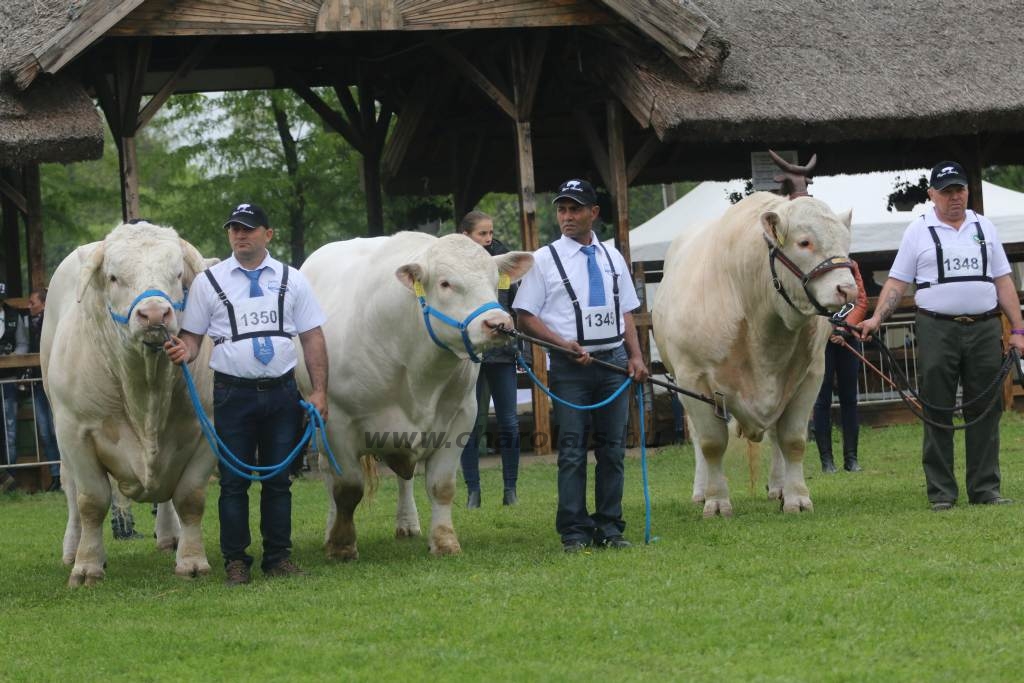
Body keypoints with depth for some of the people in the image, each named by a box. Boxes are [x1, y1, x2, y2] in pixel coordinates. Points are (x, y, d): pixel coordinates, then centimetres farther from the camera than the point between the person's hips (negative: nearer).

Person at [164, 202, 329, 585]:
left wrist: (319, 391, 0)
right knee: (234, 481, 0)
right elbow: (192, 336, 6)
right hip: (233, 392, -1)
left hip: (281, 392, 1)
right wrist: (184, 351, -18)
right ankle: (236, 562, 5)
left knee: (279, 480, 6)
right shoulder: (208, 282, 5)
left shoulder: (291, 281, 8)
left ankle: (278, 558, 13)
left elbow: (312, 338, 8)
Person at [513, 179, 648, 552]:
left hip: (613, 361, 4)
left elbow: (626, 312, 16)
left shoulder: (612, 257, 13)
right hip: (570, 366, -4)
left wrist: (636, 356, 2)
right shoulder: (545, 260, 0)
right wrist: (565, 343, -15)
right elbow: (525, 316, -2)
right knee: (572, 451, -4)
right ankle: (574, 533, -2)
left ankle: (610, 528, 10)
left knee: (613, 448, 5)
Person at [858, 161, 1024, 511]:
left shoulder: (983, 227, 14)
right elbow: (897, 282, 4)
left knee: (984, 410, 2)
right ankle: (941, 492, 2)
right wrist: (877, 318, -10)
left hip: (984, 328, 2)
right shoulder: (919, 231, 6)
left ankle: (985, 488, 7)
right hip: (937, 330, -2)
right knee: (937, 413, -2)